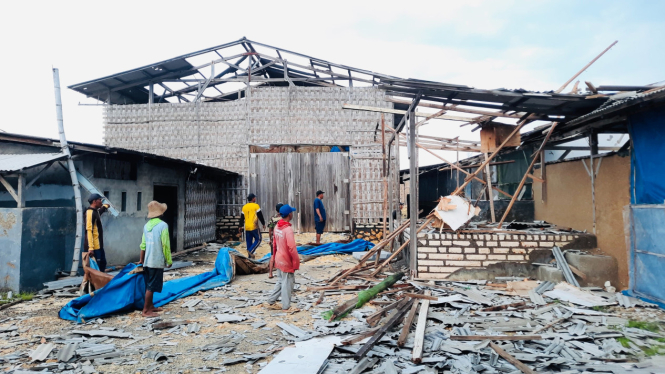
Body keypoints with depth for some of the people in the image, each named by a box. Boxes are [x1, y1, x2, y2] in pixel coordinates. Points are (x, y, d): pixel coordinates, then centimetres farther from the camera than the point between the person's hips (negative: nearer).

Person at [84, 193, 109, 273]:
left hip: (99, 245, 10)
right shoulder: (90, 212, -14)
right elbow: (89, 230, -22)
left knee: (103, 263, 17)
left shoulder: (96, 211, 14)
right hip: (94, 246, -10)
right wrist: (91, 247, -25)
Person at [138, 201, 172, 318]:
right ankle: (145, 311, 2)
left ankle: (150, 306, 29)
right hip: (157, 261, -7)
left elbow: (143, 244, 10)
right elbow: (165, 245, -14)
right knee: (152, 286, -2)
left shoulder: (147, 225, 8)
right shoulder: (163, 225, -13)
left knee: (149, 285, 17)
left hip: (147, 261, 7)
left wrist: (141, 260, 20)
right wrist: (169, 260, -6)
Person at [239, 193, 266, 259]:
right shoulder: (256, 206, -6)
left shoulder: (244, 207, 11)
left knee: (249, 241, 12)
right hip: (254, 227, -6)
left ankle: (250, 256, 15)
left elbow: (242, 217, 15)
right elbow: (260, 216, -5)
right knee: (258, 239, 4)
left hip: (247, 227, 6)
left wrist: (241, 226, 23)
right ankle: (250, 251, -12)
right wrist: (263, 223, 6)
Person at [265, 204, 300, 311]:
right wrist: (296, 262, -14)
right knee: (287, 284, 6)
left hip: (279, 260, 8)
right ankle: (286, 306, 17)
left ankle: (271, 302, 25)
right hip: (287, 262, -8)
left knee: (280, 281, 20)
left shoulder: (277, 227, 2)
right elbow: (292, 248, -23)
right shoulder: (288, 229, -23)